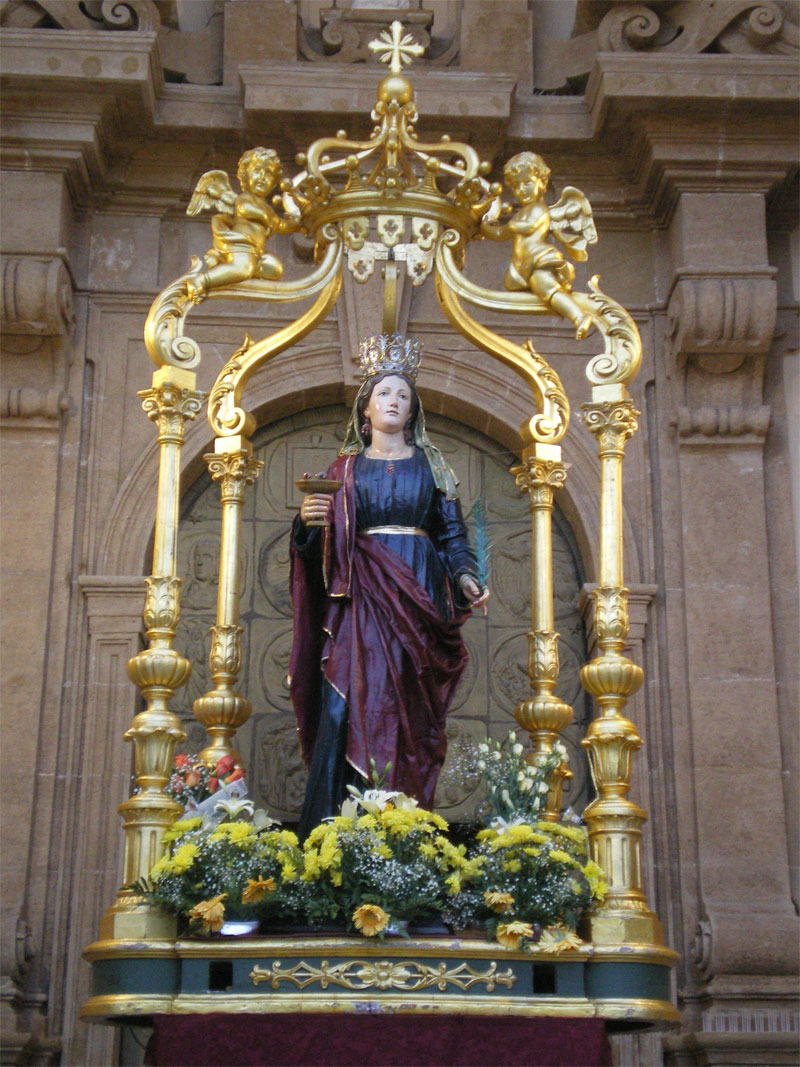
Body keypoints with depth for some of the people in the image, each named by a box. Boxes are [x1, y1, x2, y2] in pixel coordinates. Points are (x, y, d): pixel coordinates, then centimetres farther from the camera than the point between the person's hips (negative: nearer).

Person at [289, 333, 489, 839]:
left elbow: (452, 532, 9)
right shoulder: (345, 467, 14)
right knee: (348, 704, -12)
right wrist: (308, 519, -12)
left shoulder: (430, 465, 14)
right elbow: (321, 543, 9)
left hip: (416, 595, 1)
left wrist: (465, 575, -7)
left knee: (406, 708, -5)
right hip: (359, 596, 0)